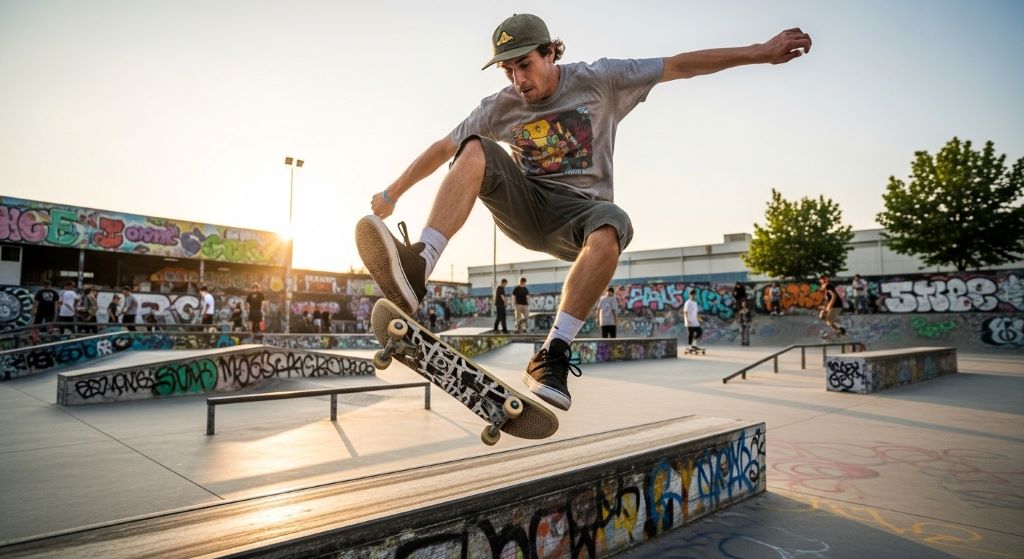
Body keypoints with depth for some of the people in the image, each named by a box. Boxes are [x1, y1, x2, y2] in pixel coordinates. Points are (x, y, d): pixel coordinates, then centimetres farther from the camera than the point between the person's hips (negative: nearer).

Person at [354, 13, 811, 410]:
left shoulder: (598, 81, -3)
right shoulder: (499, 108, 2)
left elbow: (678, 65, -2)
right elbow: (442, 149, 9)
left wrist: (760, 52, -3)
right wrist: (392, 194, 14)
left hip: (576, 210, -1)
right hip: (523, 208, 2)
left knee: (610, 229, -39)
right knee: (474, 150, -24)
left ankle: (552, 354, -36)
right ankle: (417, 268, -42)